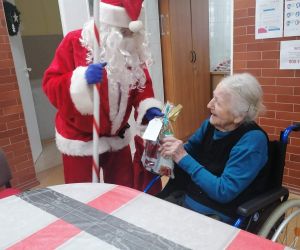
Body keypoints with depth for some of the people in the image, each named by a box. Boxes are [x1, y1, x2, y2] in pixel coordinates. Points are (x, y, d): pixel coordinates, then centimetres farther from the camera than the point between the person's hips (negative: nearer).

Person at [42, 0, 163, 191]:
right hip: (81, 141, -4)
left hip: (118, 138, 5)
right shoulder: (75, 42, -14)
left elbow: (142, 84, 5)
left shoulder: (132, 48, 0)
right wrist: (81, 80, -35)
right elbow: (51, 84, -17)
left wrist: (148, 108, -14)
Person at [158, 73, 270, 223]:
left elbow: (224, 192, -24)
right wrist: (167, 145, -10)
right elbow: (187, 151, 11)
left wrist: (184, 158, -24)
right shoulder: (211, 124, -3)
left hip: (217, 215, -5)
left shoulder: (252, 140, -21)